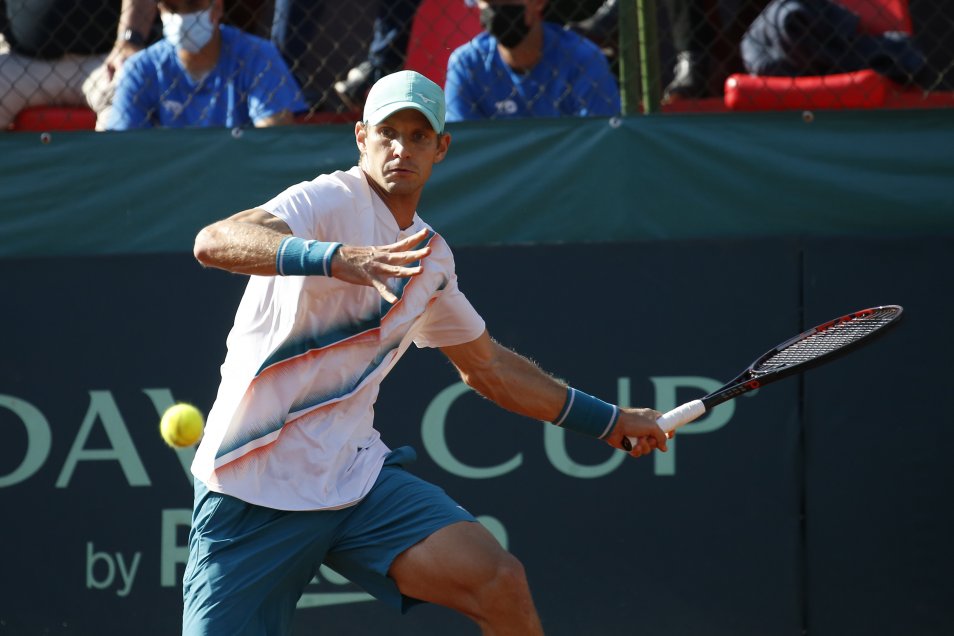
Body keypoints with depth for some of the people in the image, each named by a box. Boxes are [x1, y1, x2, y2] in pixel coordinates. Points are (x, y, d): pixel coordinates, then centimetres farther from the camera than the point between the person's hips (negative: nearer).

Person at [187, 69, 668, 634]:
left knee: (501, 583, -14)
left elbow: (488, 364, 30)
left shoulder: (430, 257, 14)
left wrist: (608, 421, 33)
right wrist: (334, 258, -44)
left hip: (355, 473, 5)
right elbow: (214, 243, -29)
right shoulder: (334, 200, -10)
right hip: (255, 485, -5)